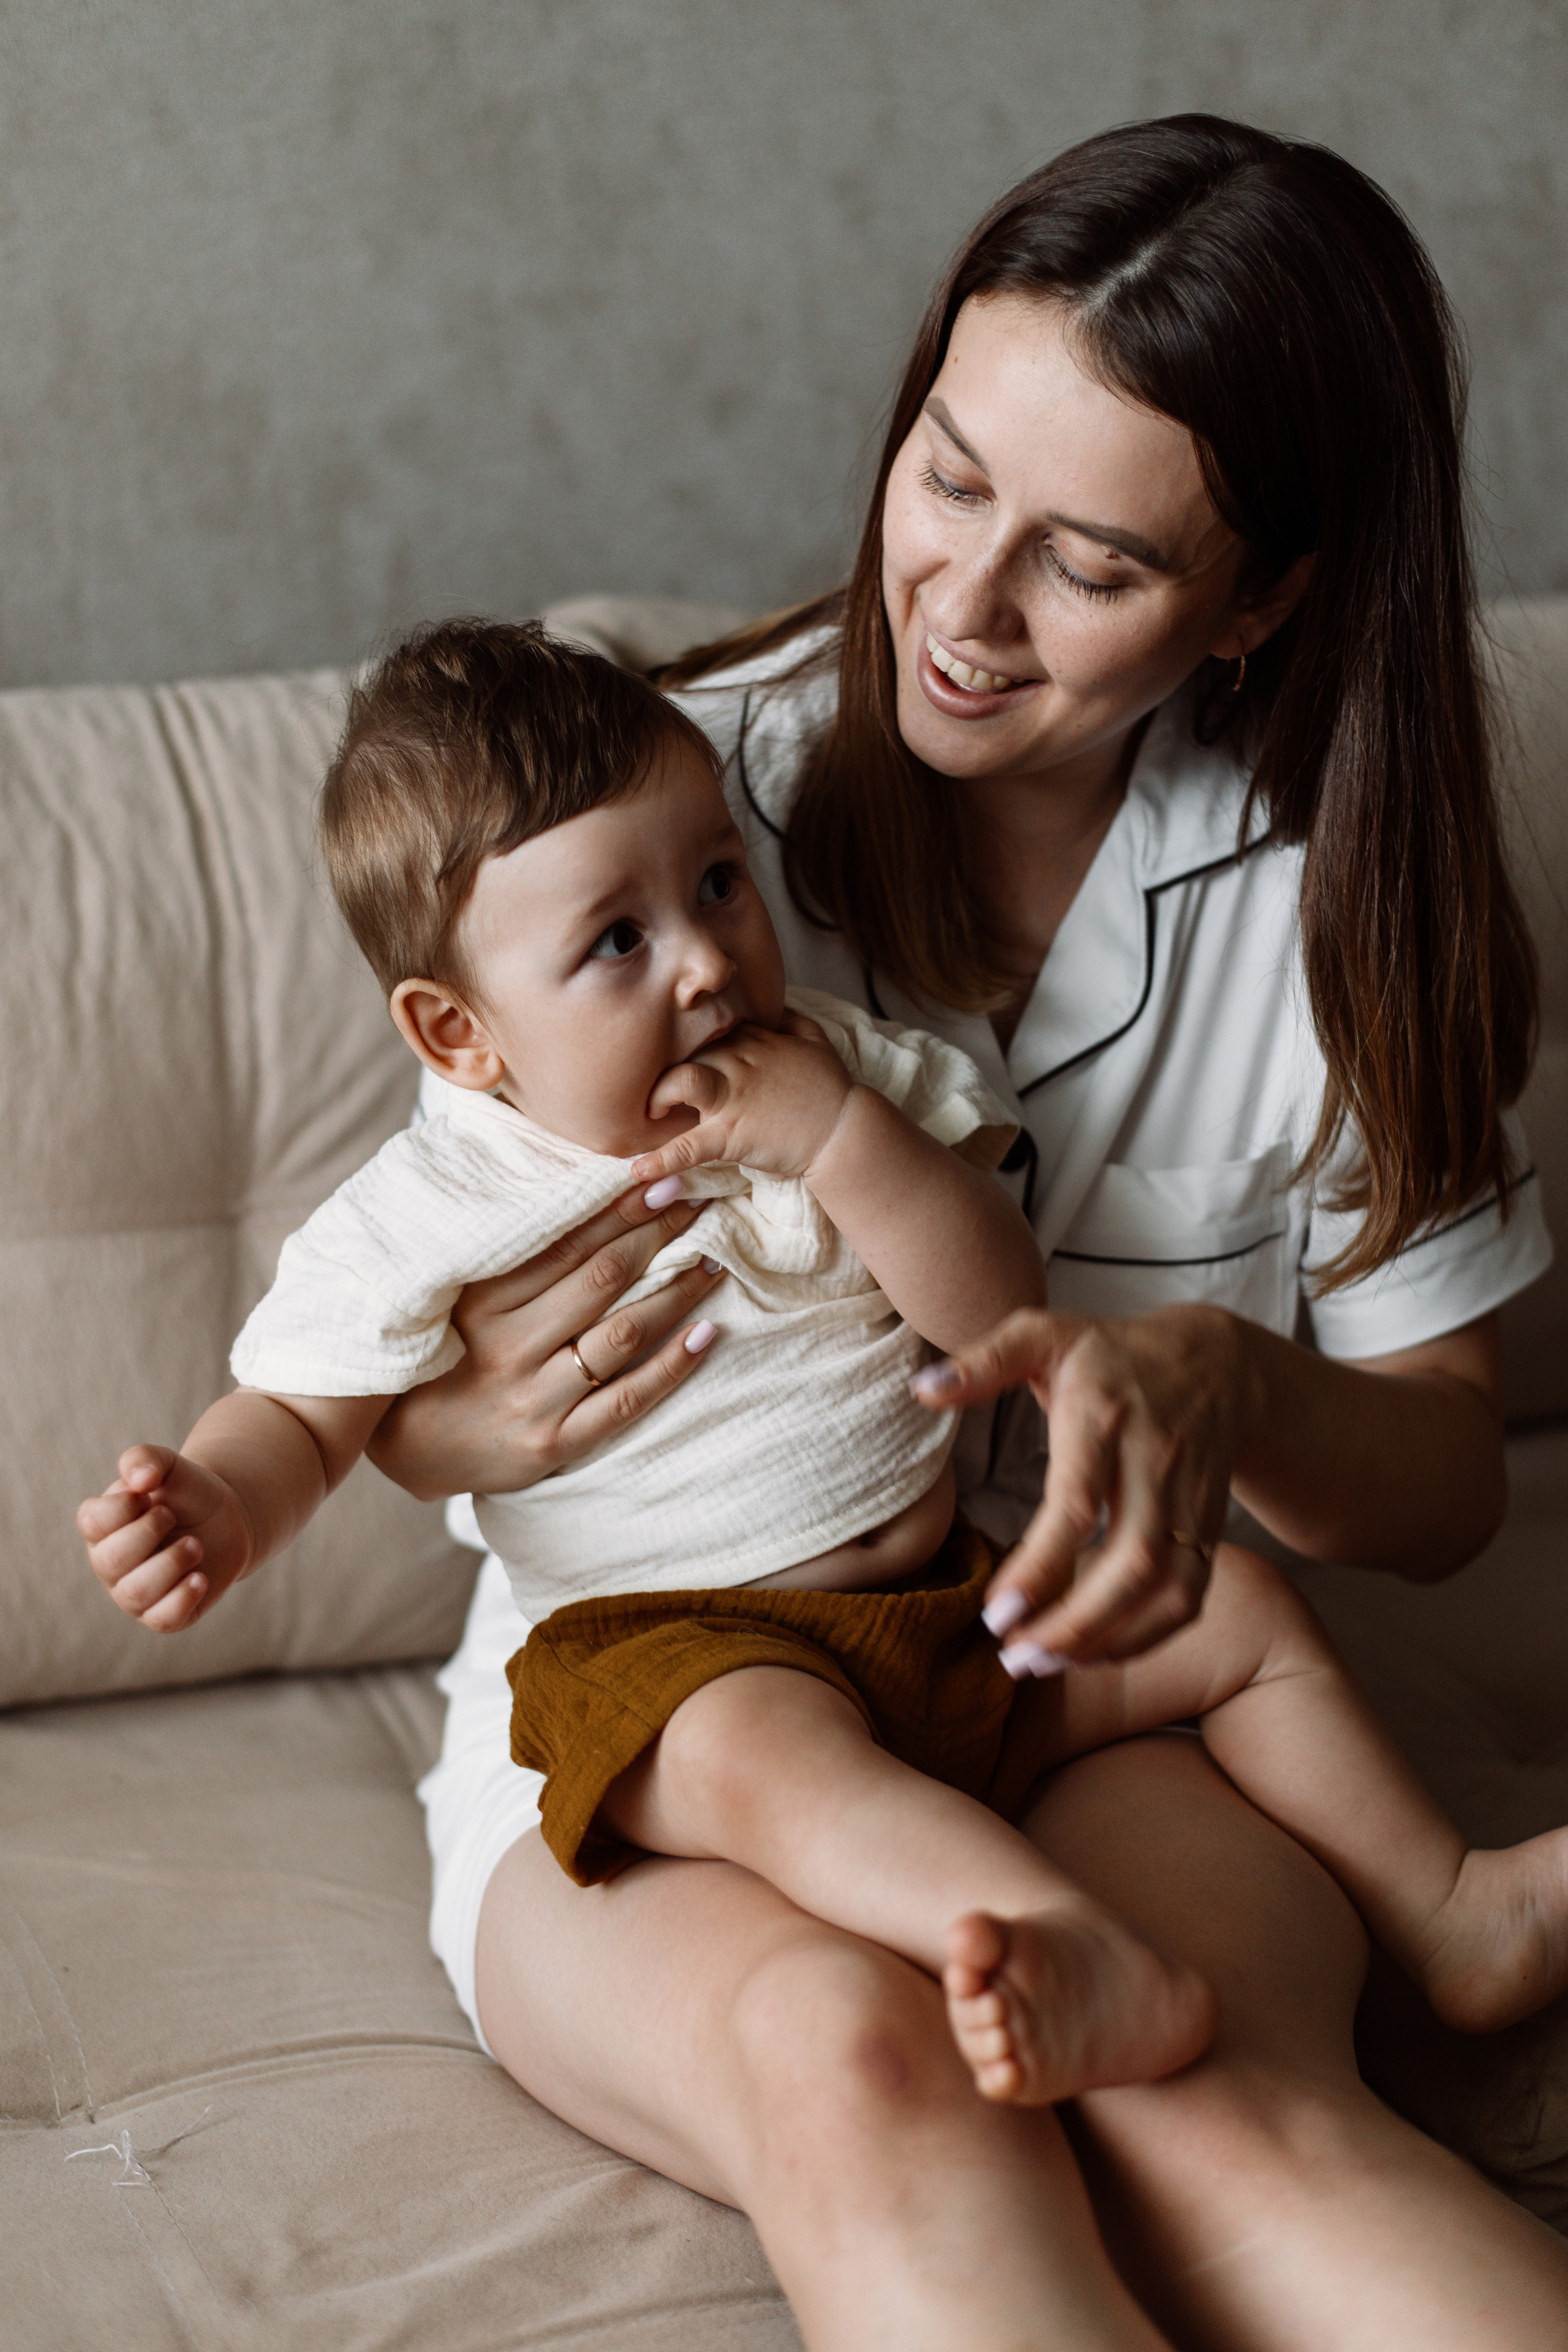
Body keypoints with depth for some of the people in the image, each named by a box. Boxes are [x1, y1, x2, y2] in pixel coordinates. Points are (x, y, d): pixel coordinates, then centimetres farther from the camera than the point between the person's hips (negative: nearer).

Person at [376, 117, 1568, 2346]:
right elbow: (404, 1396, 3)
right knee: (854, 2057, -36)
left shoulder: (1329, 880, -2)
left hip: (1097, 1689, 1)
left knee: (1219, 2110, -33)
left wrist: (1223, 1384, -21)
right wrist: (489, 1421, -23)